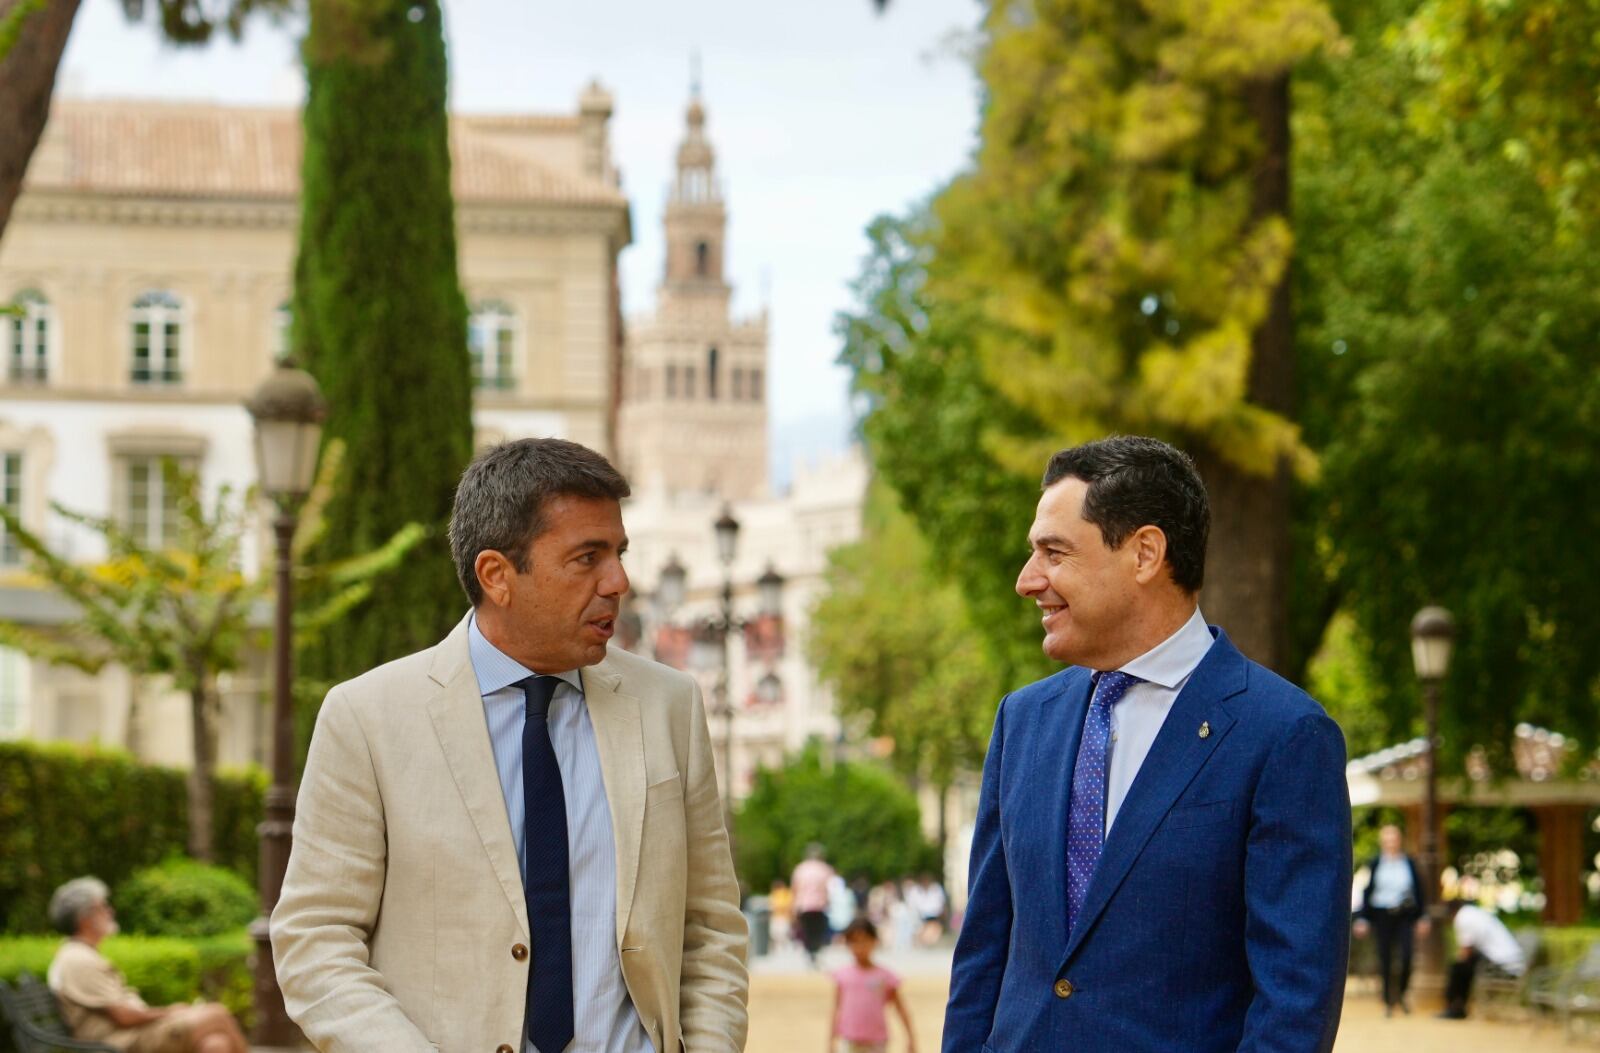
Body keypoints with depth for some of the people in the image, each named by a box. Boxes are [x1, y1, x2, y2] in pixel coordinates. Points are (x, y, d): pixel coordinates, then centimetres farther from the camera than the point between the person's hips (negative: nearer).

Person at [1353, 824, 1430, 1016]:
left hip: (1405, 915, 0)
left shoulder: (1409, 863, 6)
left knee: (1407, 955, -13)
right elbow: (1366, 892, 5)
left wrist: (1423, 918, 7)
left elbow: (1420, 891, 11)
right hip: (1382, 915, 0)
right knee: (1385, 959, 1)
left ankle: (1401, 994, 10)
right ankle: (1388, 1001, 12)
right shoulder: (1375, 865, 3)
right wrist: (1362, 919, 0)